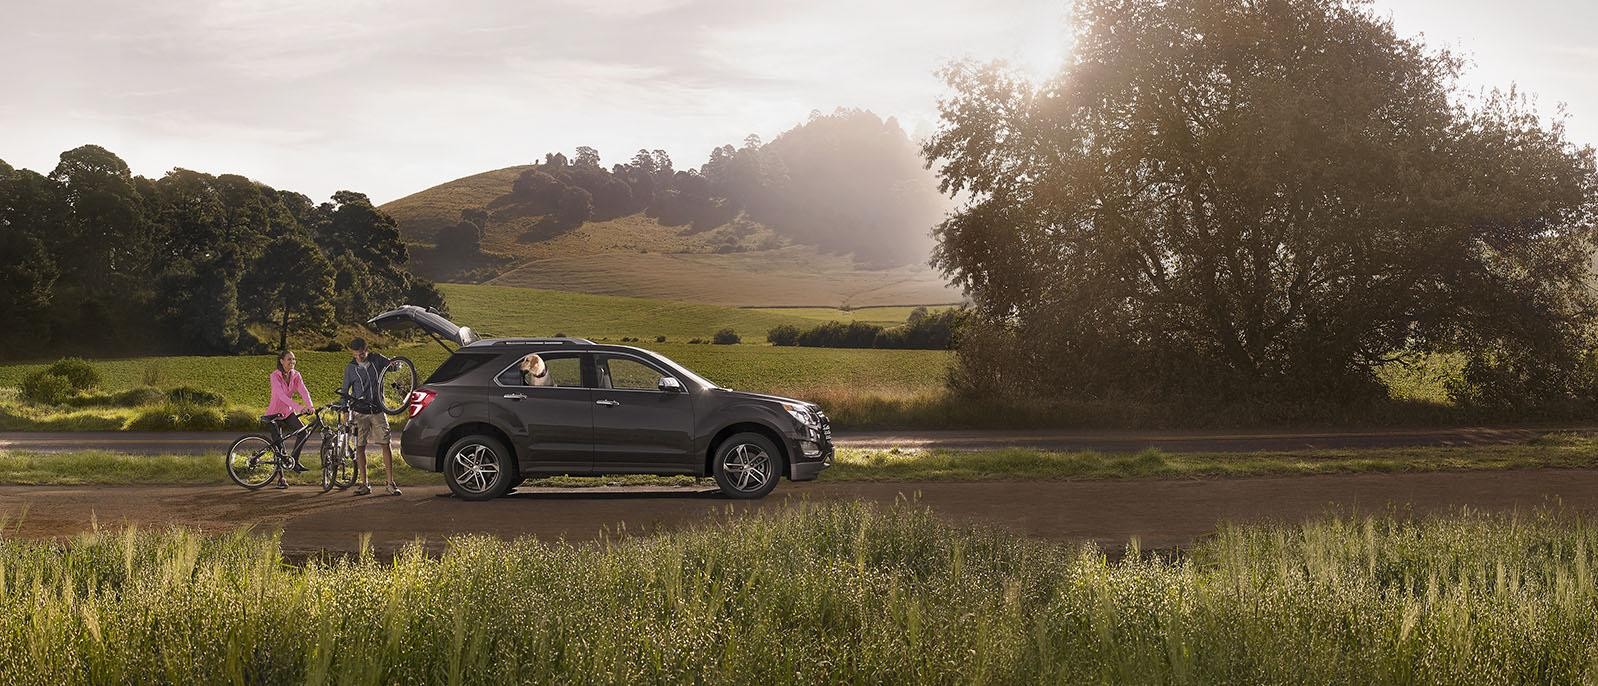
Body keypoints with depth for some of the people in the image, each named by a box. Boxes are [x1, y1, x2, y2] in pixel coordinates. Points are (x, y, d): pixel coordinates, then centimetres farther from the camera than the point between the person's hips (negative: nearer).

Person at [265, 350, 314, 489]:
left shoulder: (295, 375, -6)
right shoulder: (275, 376, -21)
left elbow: (303, 391, -20)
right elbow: (281, 395, -34)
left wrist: (310, 405, -40)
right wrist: (299, 407, -46)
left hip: (288, 412, 4)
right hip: (275, 413, -4)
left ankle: (294, 462, -1)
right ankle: (280, 478, 6)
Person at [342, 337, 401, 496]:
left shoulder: (377, 359, 0)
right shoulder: (350, 368, 0)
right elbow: (345, 390, 9)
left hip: (378, 410, 0)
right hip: (359, 412, 0)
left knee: (386, 445, -6)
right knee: (360, 447, 0)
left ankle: (391, 483, -3)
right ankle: (364, 484, 9)